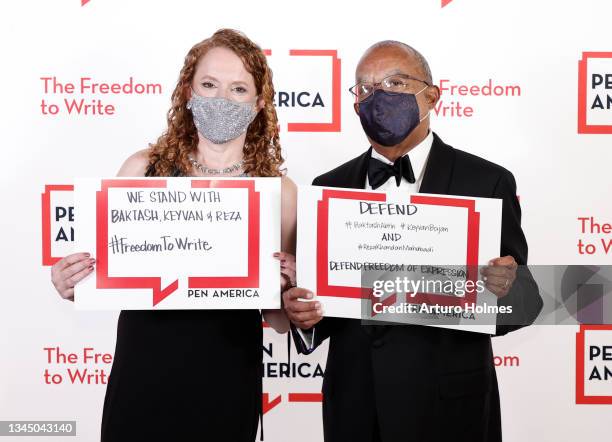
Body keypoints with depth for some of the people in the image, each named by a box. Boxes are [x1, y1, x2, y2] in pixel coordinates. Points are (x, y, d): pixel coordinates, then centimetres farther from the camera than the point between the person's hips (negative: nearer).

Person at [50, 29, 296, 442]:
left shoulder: (280, 190, -6)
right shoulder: (143, 168, -5)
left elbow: (281, 321, 1)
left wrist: (284, 286, -19)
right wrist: (73, 285, -14)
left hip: (226, 388, 0)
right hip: (141, 377, 1)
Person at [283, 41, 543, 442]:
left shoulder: (487, 182, -5)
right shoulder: (329, 188, 5)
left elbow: (525, 301, -6)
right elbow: (320, 288, 8)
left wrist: (504, 288, -27)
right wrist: (302, 314, -13)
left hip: (448, 409, -2)